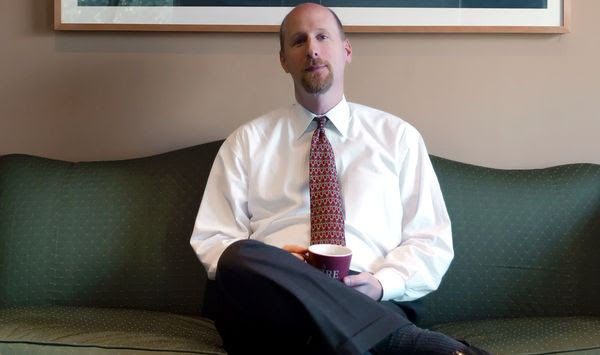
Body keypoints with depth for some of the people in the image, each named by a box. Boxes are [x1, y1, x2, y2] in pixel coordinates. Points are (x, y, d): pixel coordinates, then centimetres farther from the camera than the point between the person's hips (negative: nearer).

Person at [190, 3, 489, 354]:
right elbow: (211, 239, 11)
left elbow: (432, 241, 13)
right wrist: (273, 268, -11)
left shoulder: (398, 136, 16)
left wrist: (382, 283, -9)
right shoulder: (247, 141, 15)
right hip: (271, 301, 4)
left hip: (374, 304, -3)